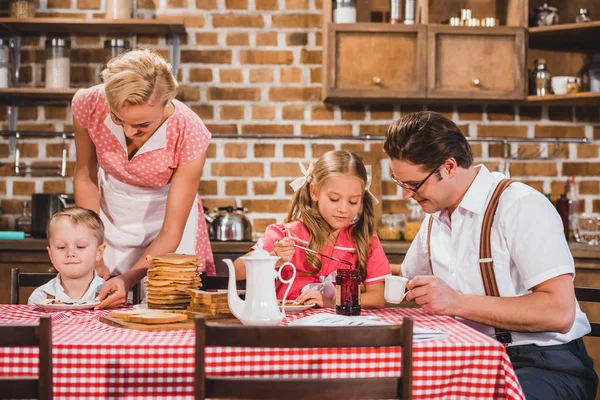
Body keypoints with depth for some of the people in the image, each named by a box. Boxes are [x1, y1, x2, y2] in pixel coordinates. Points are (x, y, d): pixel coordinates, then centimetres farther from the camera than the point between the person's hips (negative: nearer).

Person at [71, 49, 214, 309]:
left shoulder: (190, 136, -32)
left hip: (166, 212, -1)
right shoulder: (89, 105, -27)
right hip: (109, 211, 2)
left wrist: (129, 278, -38)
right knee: (100, 308, 5)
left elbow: (171, 232, -24)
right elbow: (85, 175, -9)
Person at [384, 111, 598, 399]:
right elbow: (407, 282, 29)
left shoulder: (522, 207, -15)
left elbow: (560, 312, -23)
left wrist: (458, 302, -25)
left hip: (545, 363, -7)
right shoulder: (435, 218, 11)